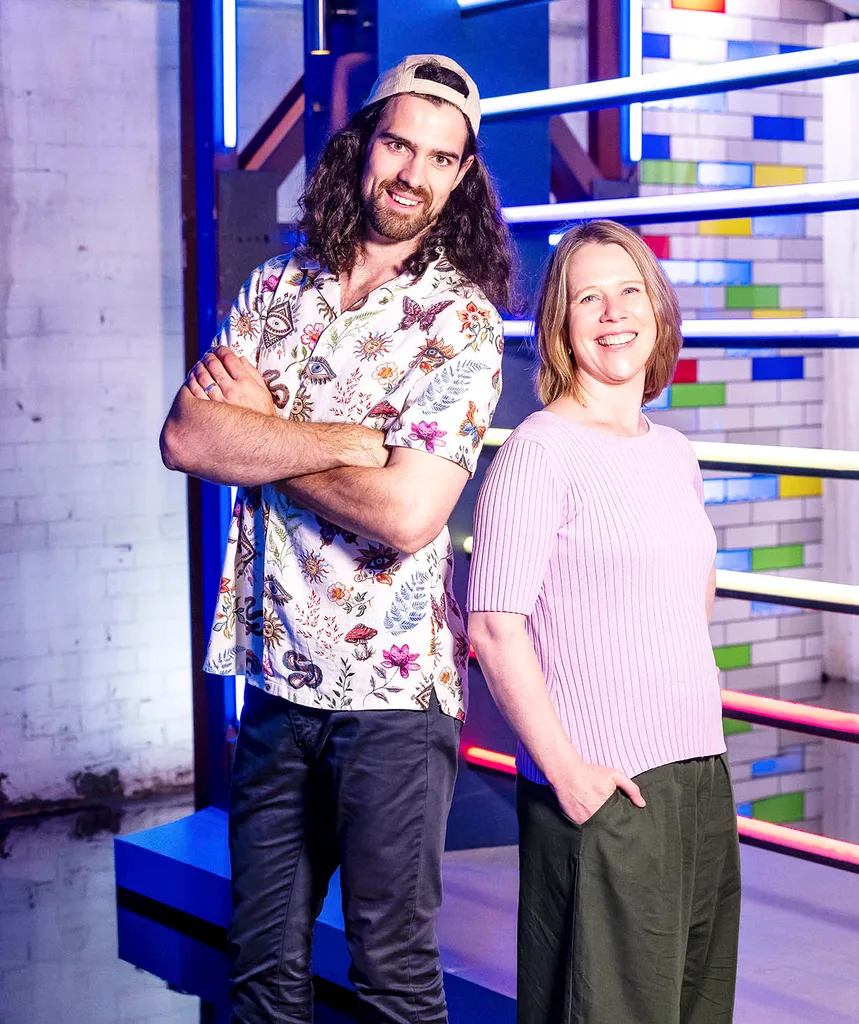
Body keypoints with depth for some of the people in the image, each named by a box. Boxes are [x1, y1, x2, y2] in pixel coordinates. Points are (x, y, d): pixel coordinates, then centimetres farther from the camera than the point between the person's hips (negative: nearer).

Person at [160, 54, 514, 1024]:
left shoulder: (461, 321, -7)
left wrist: (260, 430, -8)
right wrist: (353, 440, -15)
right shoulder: (276, 288, 7)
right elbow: (185, 437, -7)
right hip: (277, 679, 4)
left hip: (394, 690, -4)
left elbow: (406, 512, -19)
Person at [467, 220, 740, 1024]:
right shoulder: (539, 450, -9)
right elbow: (493, 627, -15)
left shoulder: (675, 452, 13)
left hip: (702, 778, 7)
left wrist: (697, 697, 15)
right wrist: (565, 771, -17)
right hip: (600, 792, -7)